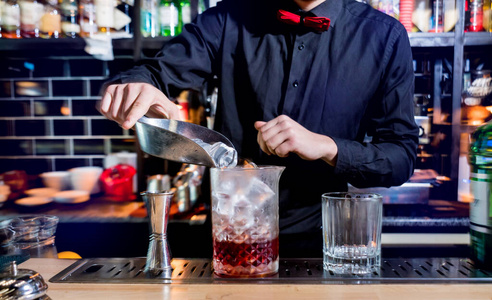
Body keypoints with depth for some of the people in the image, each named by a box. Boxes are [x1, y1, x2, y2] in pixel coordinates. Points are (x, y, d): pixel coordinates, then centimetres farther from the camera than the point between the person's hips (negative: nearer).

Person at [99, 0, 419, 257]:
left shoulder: (385, 37, -6)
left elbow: (402, 157, -8)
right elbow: (158, 72, -10)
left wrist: (327, 147, -25)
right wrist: (134, 85, -33)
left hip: (317, 241, -1)